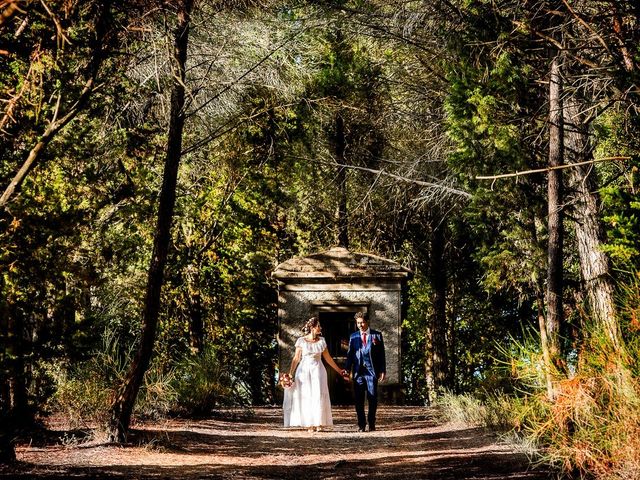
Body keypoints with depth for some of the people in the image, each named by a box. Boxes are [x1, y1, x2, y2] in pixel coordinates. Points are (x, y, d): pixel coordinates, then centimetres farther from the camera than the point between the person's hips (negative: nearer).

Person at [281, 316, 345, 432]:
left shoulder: (321, 341, 6)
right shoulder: (301, 341, -2)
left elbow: (328, 358, 13)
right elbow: (296, 358, -1)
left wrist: (339, 370, 15)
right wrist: (290, 373, -10)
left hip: (318, 370, 2)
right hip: (304, 371, -2)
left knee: (319, 395, -8)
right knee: (306, 397, -1)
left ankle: (319, 423, -2)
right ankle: (309, 424, 5)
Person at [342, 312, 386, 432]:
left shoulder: (377, 335, 5)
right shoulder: (353, 336, 12)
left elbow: (381, 354, 4)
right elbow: (350, 354, 11)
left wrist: (383, 370, -2)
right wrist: (347, 369, -2)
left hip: (371, 371, -2)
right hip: (358, 371, 2)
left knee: (372, 398, -1)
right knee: (358, 399, 1)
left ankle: (371, 423, 11)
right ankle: (361, 424, 8)